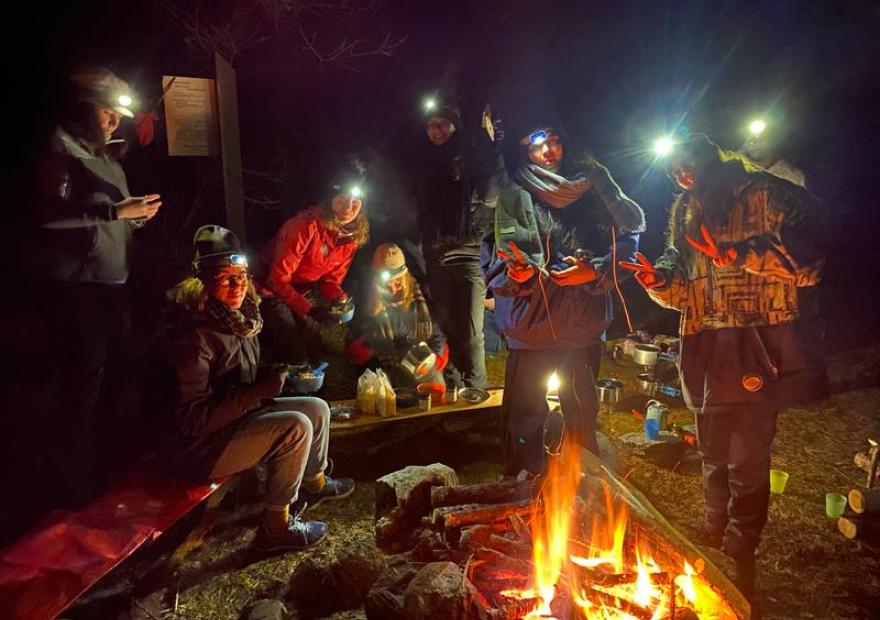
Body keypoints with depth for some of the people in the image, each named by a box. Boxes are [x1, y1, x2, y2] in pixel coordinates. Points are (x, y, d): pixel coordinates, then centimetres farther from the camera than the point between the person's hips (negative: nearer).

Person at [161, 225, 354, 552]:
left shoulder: (238, 317, 0)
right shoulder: (195, 335, -28)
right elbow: (192, 418, -28)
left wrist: (268, 376, -2)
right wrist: (259, 391, -28)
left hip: (237, 417, 9)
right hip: (201, 446, -9)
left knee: (318, 408, 9)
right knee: (296, 428, -26)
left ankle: (314, 483, 34)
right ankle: (276, 528, -9)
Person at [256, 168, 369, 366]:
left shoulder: (353, 236, -8)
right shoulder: (306, 226, -31)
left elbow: (332, 278, 1)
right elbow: (278, 279, -29)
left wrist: (340, 298, -21)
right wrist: (309, 310, -38)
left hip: (305, 291, 7)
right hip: (273, 290, -6)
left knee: (316, 350, 8)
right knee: (296, 357, -10)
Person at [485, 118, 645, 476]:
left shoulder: (590, 188, 11)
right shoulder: (515, 197, 7)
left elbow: (625, 239, 5)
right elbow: (496, 255, -1)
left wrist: (594, 272, -12)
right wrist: (514, 273, -23)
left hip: (583, 322, 2)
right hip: (532, 322, -1)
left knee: (583, 413, 10)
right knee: (525, 412, 0)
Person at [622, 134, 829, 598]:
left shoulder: (763, 193, -3)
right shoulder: (686, 214, 15)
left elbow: (806, 259, -14)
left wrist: (738, 253, -23)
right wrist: (659, 281, -6)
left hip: (757, 346, -6)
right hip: (706, 352, 6)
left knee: (747, 460, 0)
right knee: (713, 454, 18)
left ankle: (740, 558, 16)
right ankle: (714, 538, 36)